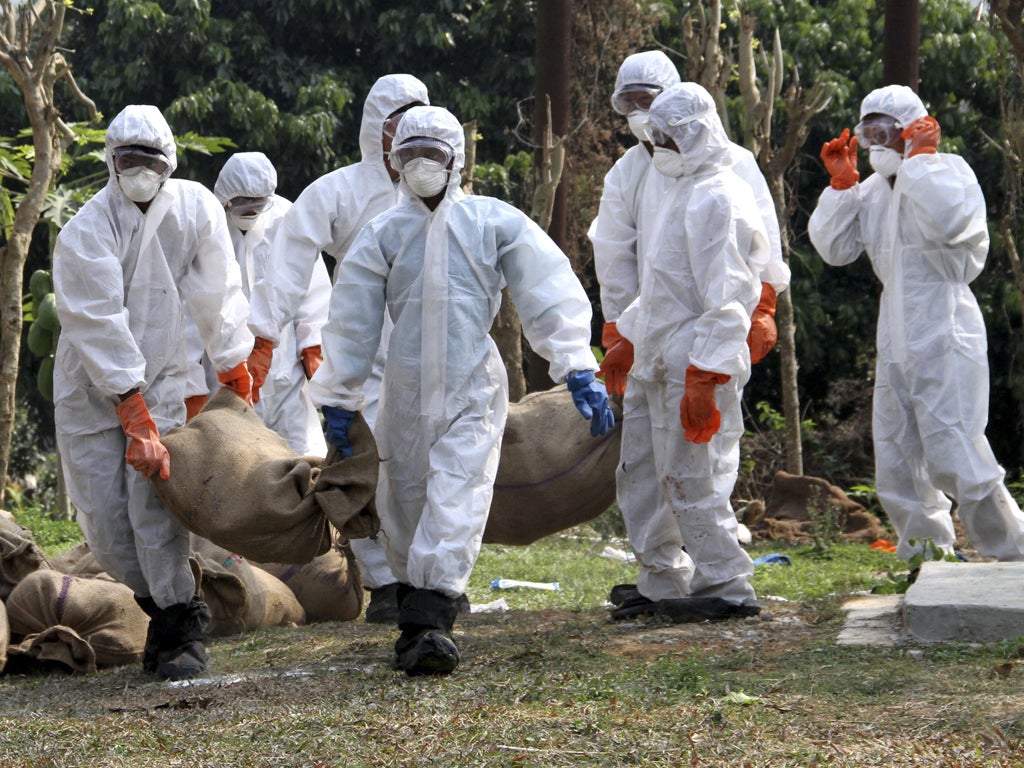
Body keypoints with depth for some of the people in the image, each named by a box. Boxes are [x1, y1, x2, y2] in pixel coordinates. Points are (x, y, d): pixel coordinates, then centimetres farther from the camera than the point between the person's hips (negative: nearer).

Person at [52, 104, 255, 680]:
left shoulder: (196, 209, -9)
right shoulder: (86, 232, -19)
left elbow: (216, 294, 2)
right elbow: (100, 327, -24)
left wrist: (234, 367, 11)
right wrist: (135, 420, -28)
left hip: (160, 377, 1)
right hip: (91, 388, -1)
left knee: (154, 506, -15)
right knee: (104, 516, -4)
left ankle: (182, 627, -6)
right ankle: (162, 607, 16)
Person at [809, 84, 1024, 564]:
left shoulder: (949, 170, -8)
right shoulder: (874, 189, 13)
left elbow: (949, 222, -29)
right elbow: (834, 248, 9)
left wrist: (919, 158, -21)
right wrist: (841, 183, 2)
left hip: (945, 334, -8)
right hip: (896, 341, 8)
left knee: (954, 457, -12)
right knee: (896, 464, 11)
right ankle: (926, 558, 22)